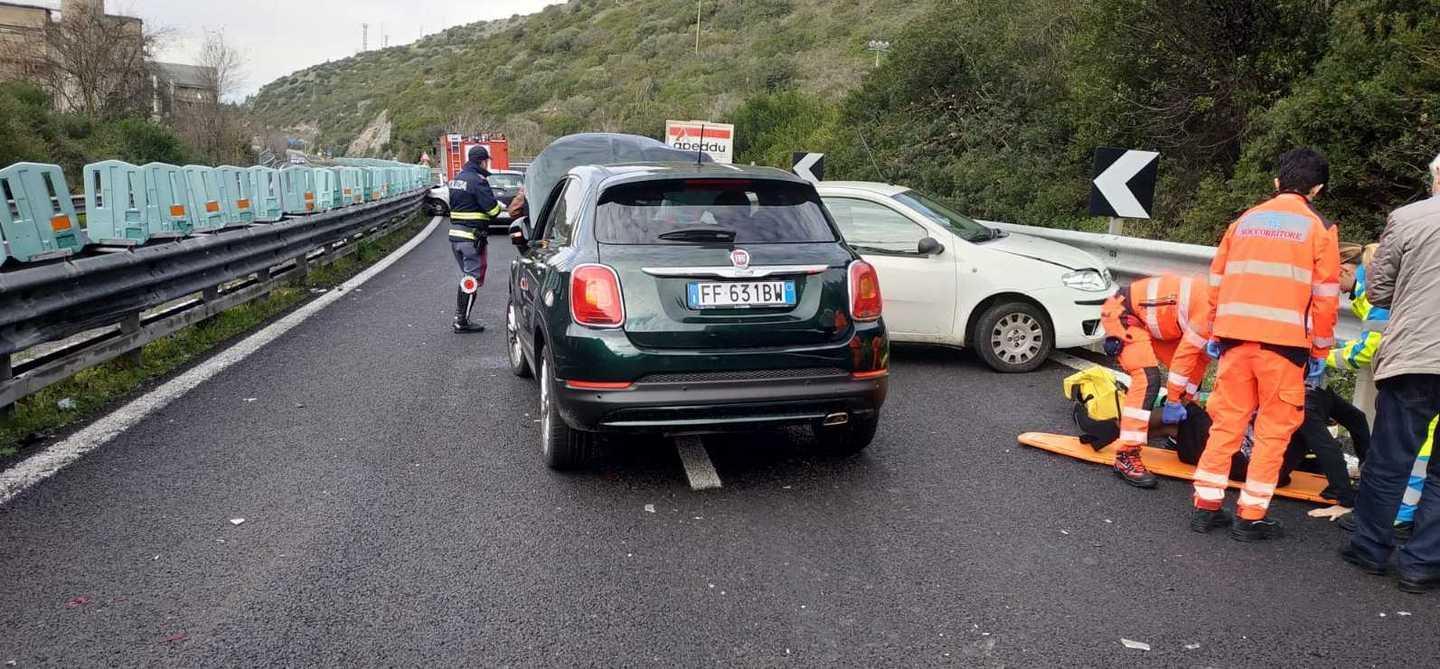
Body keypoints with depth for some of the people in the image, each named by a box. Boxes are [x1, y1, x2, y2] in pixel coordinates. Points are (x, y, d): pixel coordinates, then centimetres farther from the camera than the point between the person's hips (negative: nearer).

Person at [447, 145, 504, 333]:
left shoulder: (457, 179, 14)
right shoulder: (478, 181, -16)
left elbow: (453, 205, 17)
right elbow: (492, 209, -17)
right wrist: (500, 205, 3)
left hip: (455, 234, 9)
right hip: (472, 237, -9)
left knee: (466, 277, 19)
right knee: (472, 279, -1)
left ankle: (459, 317, 24)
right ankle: (462, 322, 1)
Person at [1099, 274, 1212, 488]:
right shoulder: (1210, 310, -27)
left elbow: (1202, 355, 12)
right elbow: (1185, 354, -23)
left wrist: (1185, 400, 14)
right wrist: (1173, 402, -12)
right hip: (1122, 313, -10)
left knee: (1189, 374, 11)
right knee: (1147, 378, -24)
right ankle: (1126, 456, -25)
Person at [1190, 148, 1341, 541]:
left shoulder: (1244, 221, 13)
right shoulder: (1319, 229, 2)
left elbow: (1216, 282, 15)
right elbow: (1325, 298, 0)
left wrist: (1215, 335, 23)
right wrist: (1320, 353, 7)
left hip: (1235, 335, 4)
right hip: (1284, 342, -4)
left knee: (1228, 419, 10)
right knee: (1274, 428, 5)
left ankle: (1206, 506, 12)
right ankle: (1250, 517, 6)